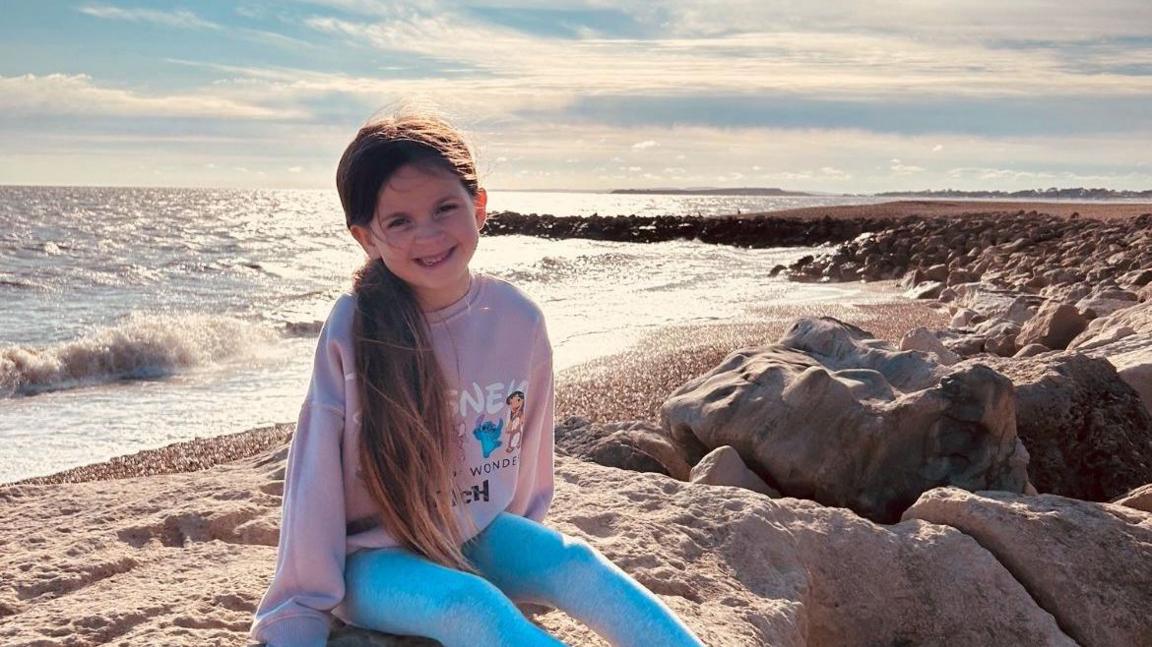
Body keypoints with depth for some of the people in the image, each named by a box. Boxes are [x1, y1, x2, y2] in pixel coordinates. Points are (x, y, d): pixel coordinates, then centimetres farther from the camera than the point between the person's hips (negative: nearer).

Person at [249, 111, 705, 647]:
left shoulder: (518, 320, -9)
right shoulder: (354, 331, -19)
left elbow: (529, 455, 6)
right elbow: (314, 481, -14)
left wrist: (527, 559, 16)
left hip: (477, 538, 4)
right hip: (372, 559, -3)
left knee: (575, 566, -23)